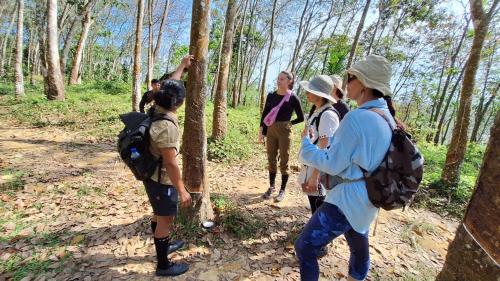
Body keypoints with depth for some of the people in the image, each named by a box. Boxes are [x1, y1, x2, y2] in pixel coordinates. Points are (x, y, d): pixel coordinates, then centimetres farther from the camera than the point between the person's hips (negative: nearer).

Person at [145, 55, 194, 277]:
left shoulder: (157, 109, -4)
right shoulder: (167, 126, -30)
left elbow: (170, 85, 14)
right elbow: (170, 164, -28)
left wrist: (182, 65, 24)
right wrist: (182, 191, -20)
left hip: (153, 175, 9)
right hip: (161, 180, -9)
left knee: (160, 215, 25)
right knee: (166, 219, 7)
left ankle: (165, 245, 47)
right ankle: (163, 265, 26)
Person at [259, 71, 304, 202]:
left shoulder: (293, 98, -6)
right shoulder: (271, 96, 4)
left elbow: (301, 118, 2)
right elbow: (265, 114, 6)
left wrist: (289, 123, 2)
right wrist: (261, 132, 2)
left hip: (284, 132, -4)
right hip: (270, 131, 4)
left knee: (283, 162, 5)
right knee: (271, 160, 12)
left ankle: (282, 190, 19)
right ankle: (271, 187, 27)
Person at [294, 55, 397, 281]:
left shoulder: (356, 118, -23)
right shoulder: (386, 117, 4)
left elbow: (333, 164, -19)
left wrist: (306, 143, -7)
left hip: (348, 199, -9)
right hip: (366, 198, 10)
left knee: (305, 246, 1)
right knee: (359, 246, 28)